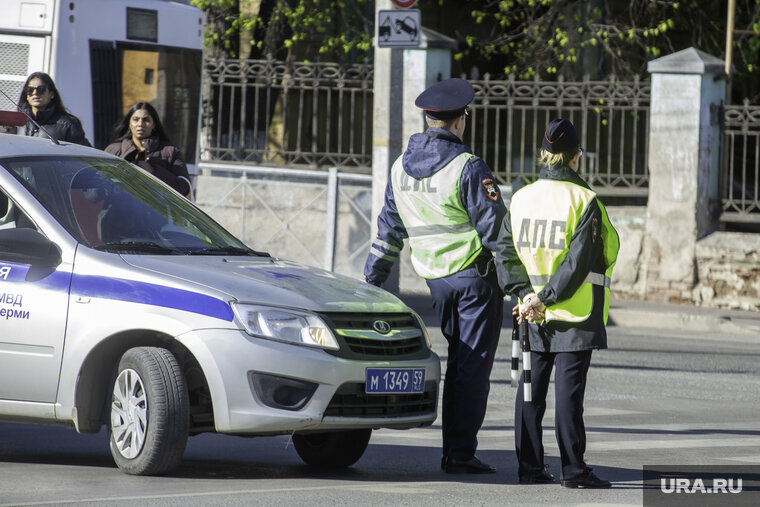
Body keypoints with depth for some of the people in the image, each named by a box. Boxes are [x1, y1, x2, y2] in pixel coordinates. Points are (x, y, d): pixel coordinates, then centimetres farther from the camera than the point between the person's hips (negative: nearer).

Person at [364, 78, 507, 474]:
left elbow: (389, 229, 14)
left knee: (459, 361, 17)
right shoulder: (468, 167, -15)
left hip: (436, 278, 6)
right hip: (474, 275, -6)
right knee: (473, 365, -2)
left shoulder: (402, 167, 7)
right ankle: (461, 454, -4)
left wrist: (371, 281, 21)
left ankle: (453, 451, 16)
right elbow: (494, 228, -15)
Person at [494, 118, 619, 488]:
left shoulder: (520, 199, 5)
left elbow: (505, 252, 0)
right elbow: (578, 262, -17)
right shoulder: (584, 201, -11)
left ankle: (530, 467, 11)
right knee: (569, 390, -4)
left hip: (534, 318, 5)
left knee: (531, 389, 10)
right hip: (575, 317, -5)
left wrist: (525, 294, -6)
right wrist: (545, 298, -13)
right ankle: (573, 469, -3)